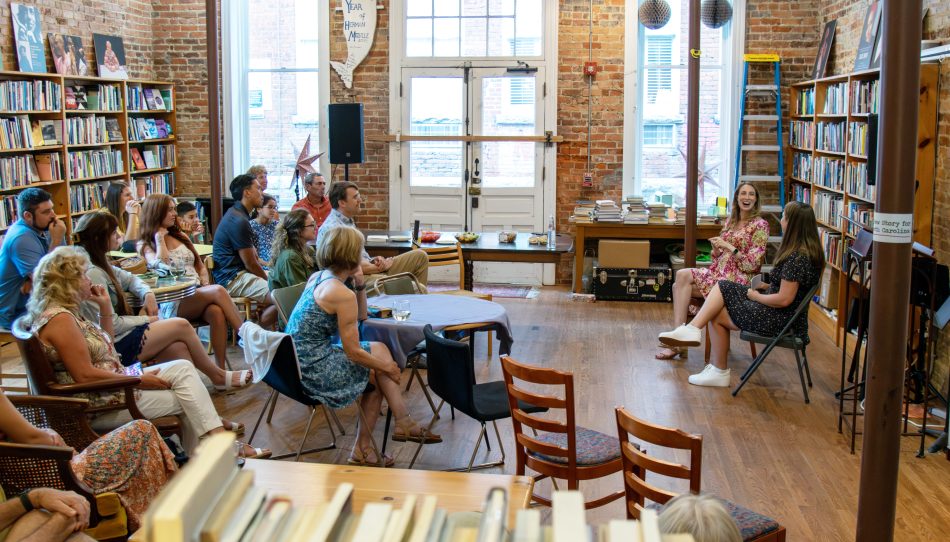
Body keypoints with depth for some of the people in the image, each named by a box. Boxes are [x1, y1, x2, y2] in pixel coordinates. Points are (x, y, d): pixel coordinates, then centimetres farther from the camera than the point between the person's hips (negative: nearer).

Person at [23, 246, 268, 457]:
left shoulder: (67, 312, 12)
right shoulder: (59, 319, -20)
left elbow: (105, 348, 20)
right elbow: (85, 376, -25)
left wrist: (105, 308, 8)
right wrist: (138, 380, -16)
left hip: (111, 385, 10)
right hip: (97, 406, -10)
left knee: (183, 368, 1)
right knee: (185, 399, -6)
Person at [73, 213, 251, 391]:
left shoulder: (100, 265, 10)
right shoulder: (93, 273, -19)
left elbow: (129, 279, 26)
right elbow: (111, 325, -21)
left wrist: (148, 294, 5)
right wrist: (146, 320, -7)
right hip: (115, 346, -9)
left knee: (178, 348, -8)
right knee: (181, 325, -5)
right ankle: (218, 376, 13)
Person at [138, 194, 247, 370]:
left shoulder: (181, 237, 24)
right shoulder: (145, 245, 8)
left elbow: (201, 267, 24)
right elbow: (161, 266, -13)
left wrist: (205, 285, 4)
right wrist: (159, 237, -1)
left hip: (198, 294, 5)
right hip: (172, 304, -5)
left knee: (216, 312, -33)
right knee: (218, 291, -32)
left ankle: (222, 369, -37)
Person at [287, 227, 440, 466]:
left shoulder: (317, 278, 9)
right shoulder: (343, 294, -19)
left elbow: (361, 316, 21)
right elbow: (353, 353, -14)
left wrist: (360, 285, 5)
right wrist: (388, 367, 1)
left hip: (299, 363, 9)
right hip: (315, 372, -9)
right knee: (379, 352, 4)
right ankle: (404, 423, 15)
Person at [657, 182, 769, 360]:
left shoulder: (760, 225, -4)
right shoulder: (731, 221, 17)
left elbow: (752, 264, -11)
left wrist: (728, 246, -15)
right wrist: (716, 246, -4)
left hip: (738, 279, -7)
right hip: (718, 271, 7)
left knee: (683, 275, -22)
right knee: (679, 285, -17)